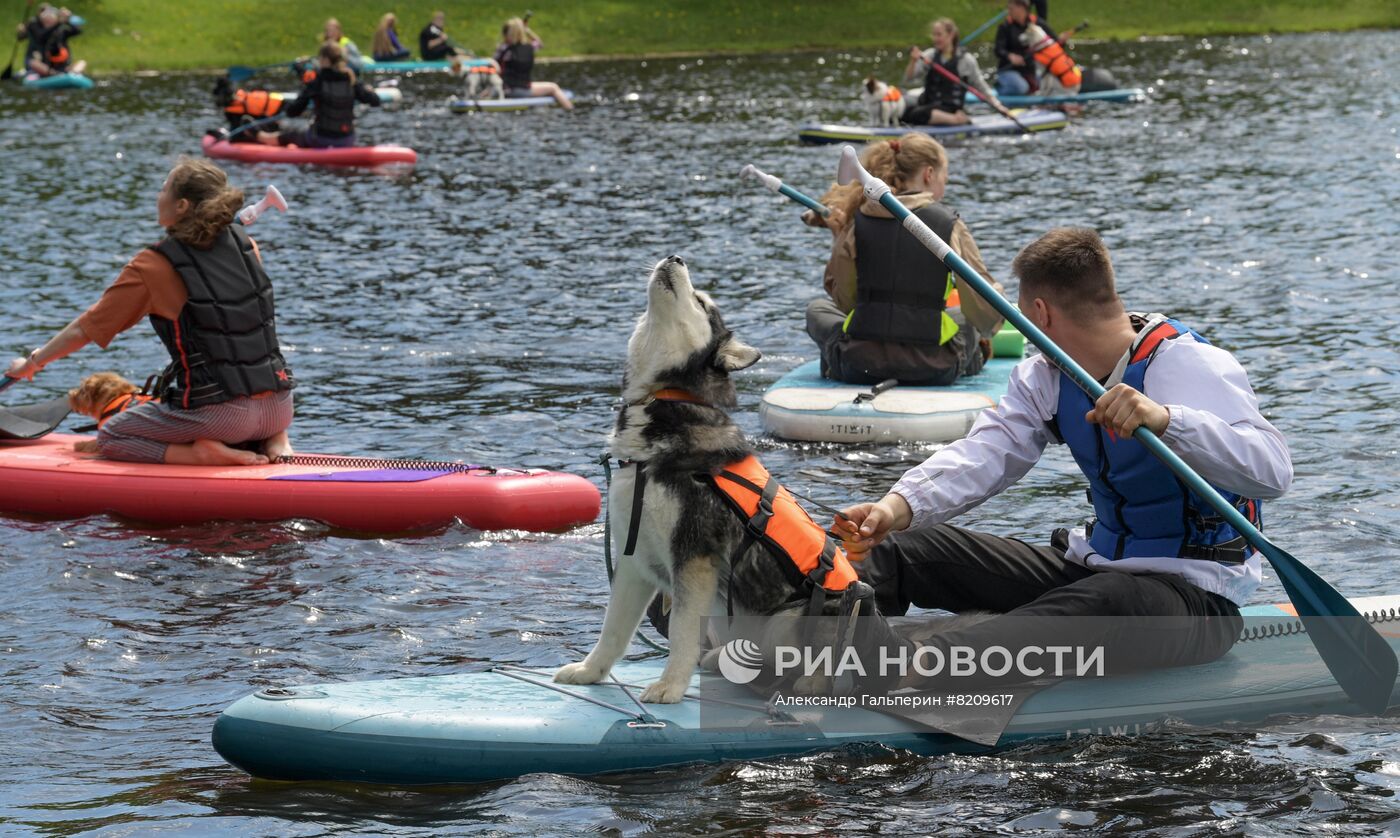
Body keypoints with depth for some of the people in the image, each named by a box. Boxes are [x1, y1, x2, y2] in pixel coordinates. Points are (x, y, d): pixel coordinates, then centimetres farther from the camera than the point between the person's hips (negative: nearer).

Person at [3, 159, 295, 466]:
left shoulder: (153, 267, -8)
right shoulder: (245, 245, 6)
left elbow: (83, 331, 2)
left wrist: (32, 362, 16)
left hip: (219, 414, -5)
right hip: (279, 408, 5)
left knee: (110, 436, 15)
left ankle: (200, 454, -7)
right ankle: (273, 438, 8)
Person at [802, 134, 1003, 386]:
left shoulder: (857, 222, -2)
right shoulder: (950, 225, -7)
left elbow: (843, 301, 4)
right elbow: (984, 307, -2)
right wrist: (986, 334, 20)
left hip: (859, 368, 1)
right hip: (931, 371, -1)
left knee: (818, 309, 33)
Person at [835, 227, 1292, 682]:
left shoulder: (1193, 366, -16)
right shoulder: (1045, 378, 7)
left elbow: (1272, 470, -31)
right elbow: (985, 454, -8)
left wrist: (1166, 420, -47)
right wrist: (898, 506, -27)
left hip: (1195, 598, -8)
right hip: (1092, 567, 8)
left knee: (1108, 599, -42)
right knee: (912, 546, 0)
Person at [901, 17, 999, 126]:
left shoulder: (966, 59, 1)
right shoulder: (929, 55, 10)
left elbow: (980, 86, 11)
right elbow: (908, 80, 5)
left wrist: (996, 104, 1)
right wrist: (913, 62, -13)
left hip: (950, 108, -6)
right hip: (927, 103, 6)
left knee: (916, 114, -34)